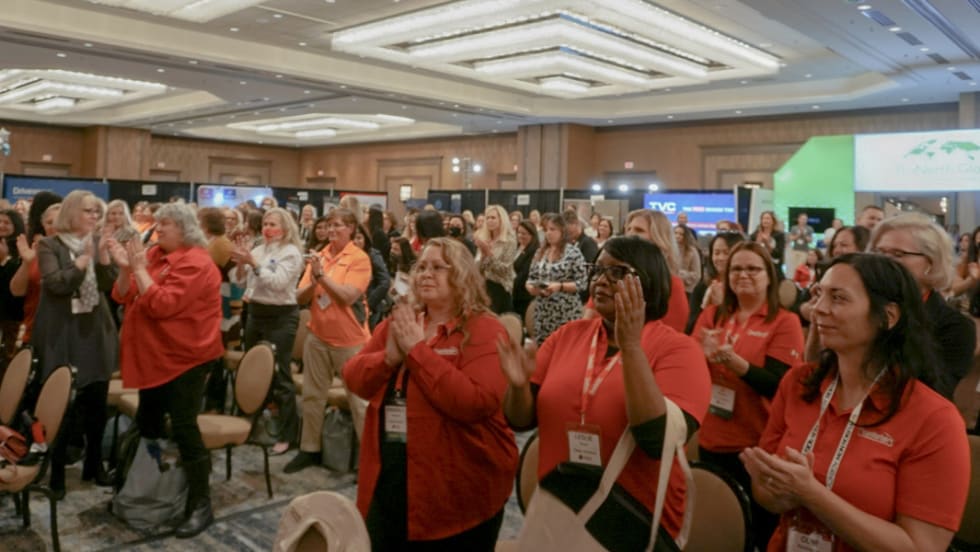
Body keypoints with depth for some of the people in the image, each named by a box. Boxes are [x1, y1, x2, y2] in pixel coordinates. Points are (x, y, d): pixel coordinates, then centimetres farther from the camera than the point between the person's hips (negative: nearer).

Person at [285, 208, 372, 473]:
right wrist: (314, 281, -16)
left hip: (350, 339, -6)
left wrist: (322, 275, -19)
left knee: (359, 399, 3)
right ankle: (310, 449, 31)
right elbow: (300, 297, 2)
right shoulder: (318, 256, 5)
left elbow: (348, 296, -20)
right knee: (312, 395, 15)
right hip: (318, 335, 6)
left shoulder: (359, 258, -10)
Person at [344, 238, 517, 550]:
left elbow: (478, 403, -26)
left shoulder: (483, 329, -12)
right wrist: (388, 357, -17)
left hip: (456, 489, -5)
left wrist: (417, 349, -22)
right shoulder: (398, 322, 7)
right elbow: (353, 378, 4)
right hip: (388, 481, 6)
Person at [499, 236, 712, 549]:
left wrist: (631, 346, -30)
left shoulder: (677, 348, -12)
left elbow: (660, 441, -26)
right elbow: (521, 420, 0)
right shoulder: (567, 335, 0)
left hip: (636, 519, -3)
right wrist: (518, 386, -21)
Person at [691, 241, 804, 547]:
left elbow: (776, 385, -16)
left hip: (758, 445, -3)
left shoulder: (785, 322, -7)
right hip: (711, 441, 4)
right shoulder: (712, 315, 5)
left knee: (758, 528, 10)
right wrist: (702, 353, -22)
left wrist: (732, 359, -31)